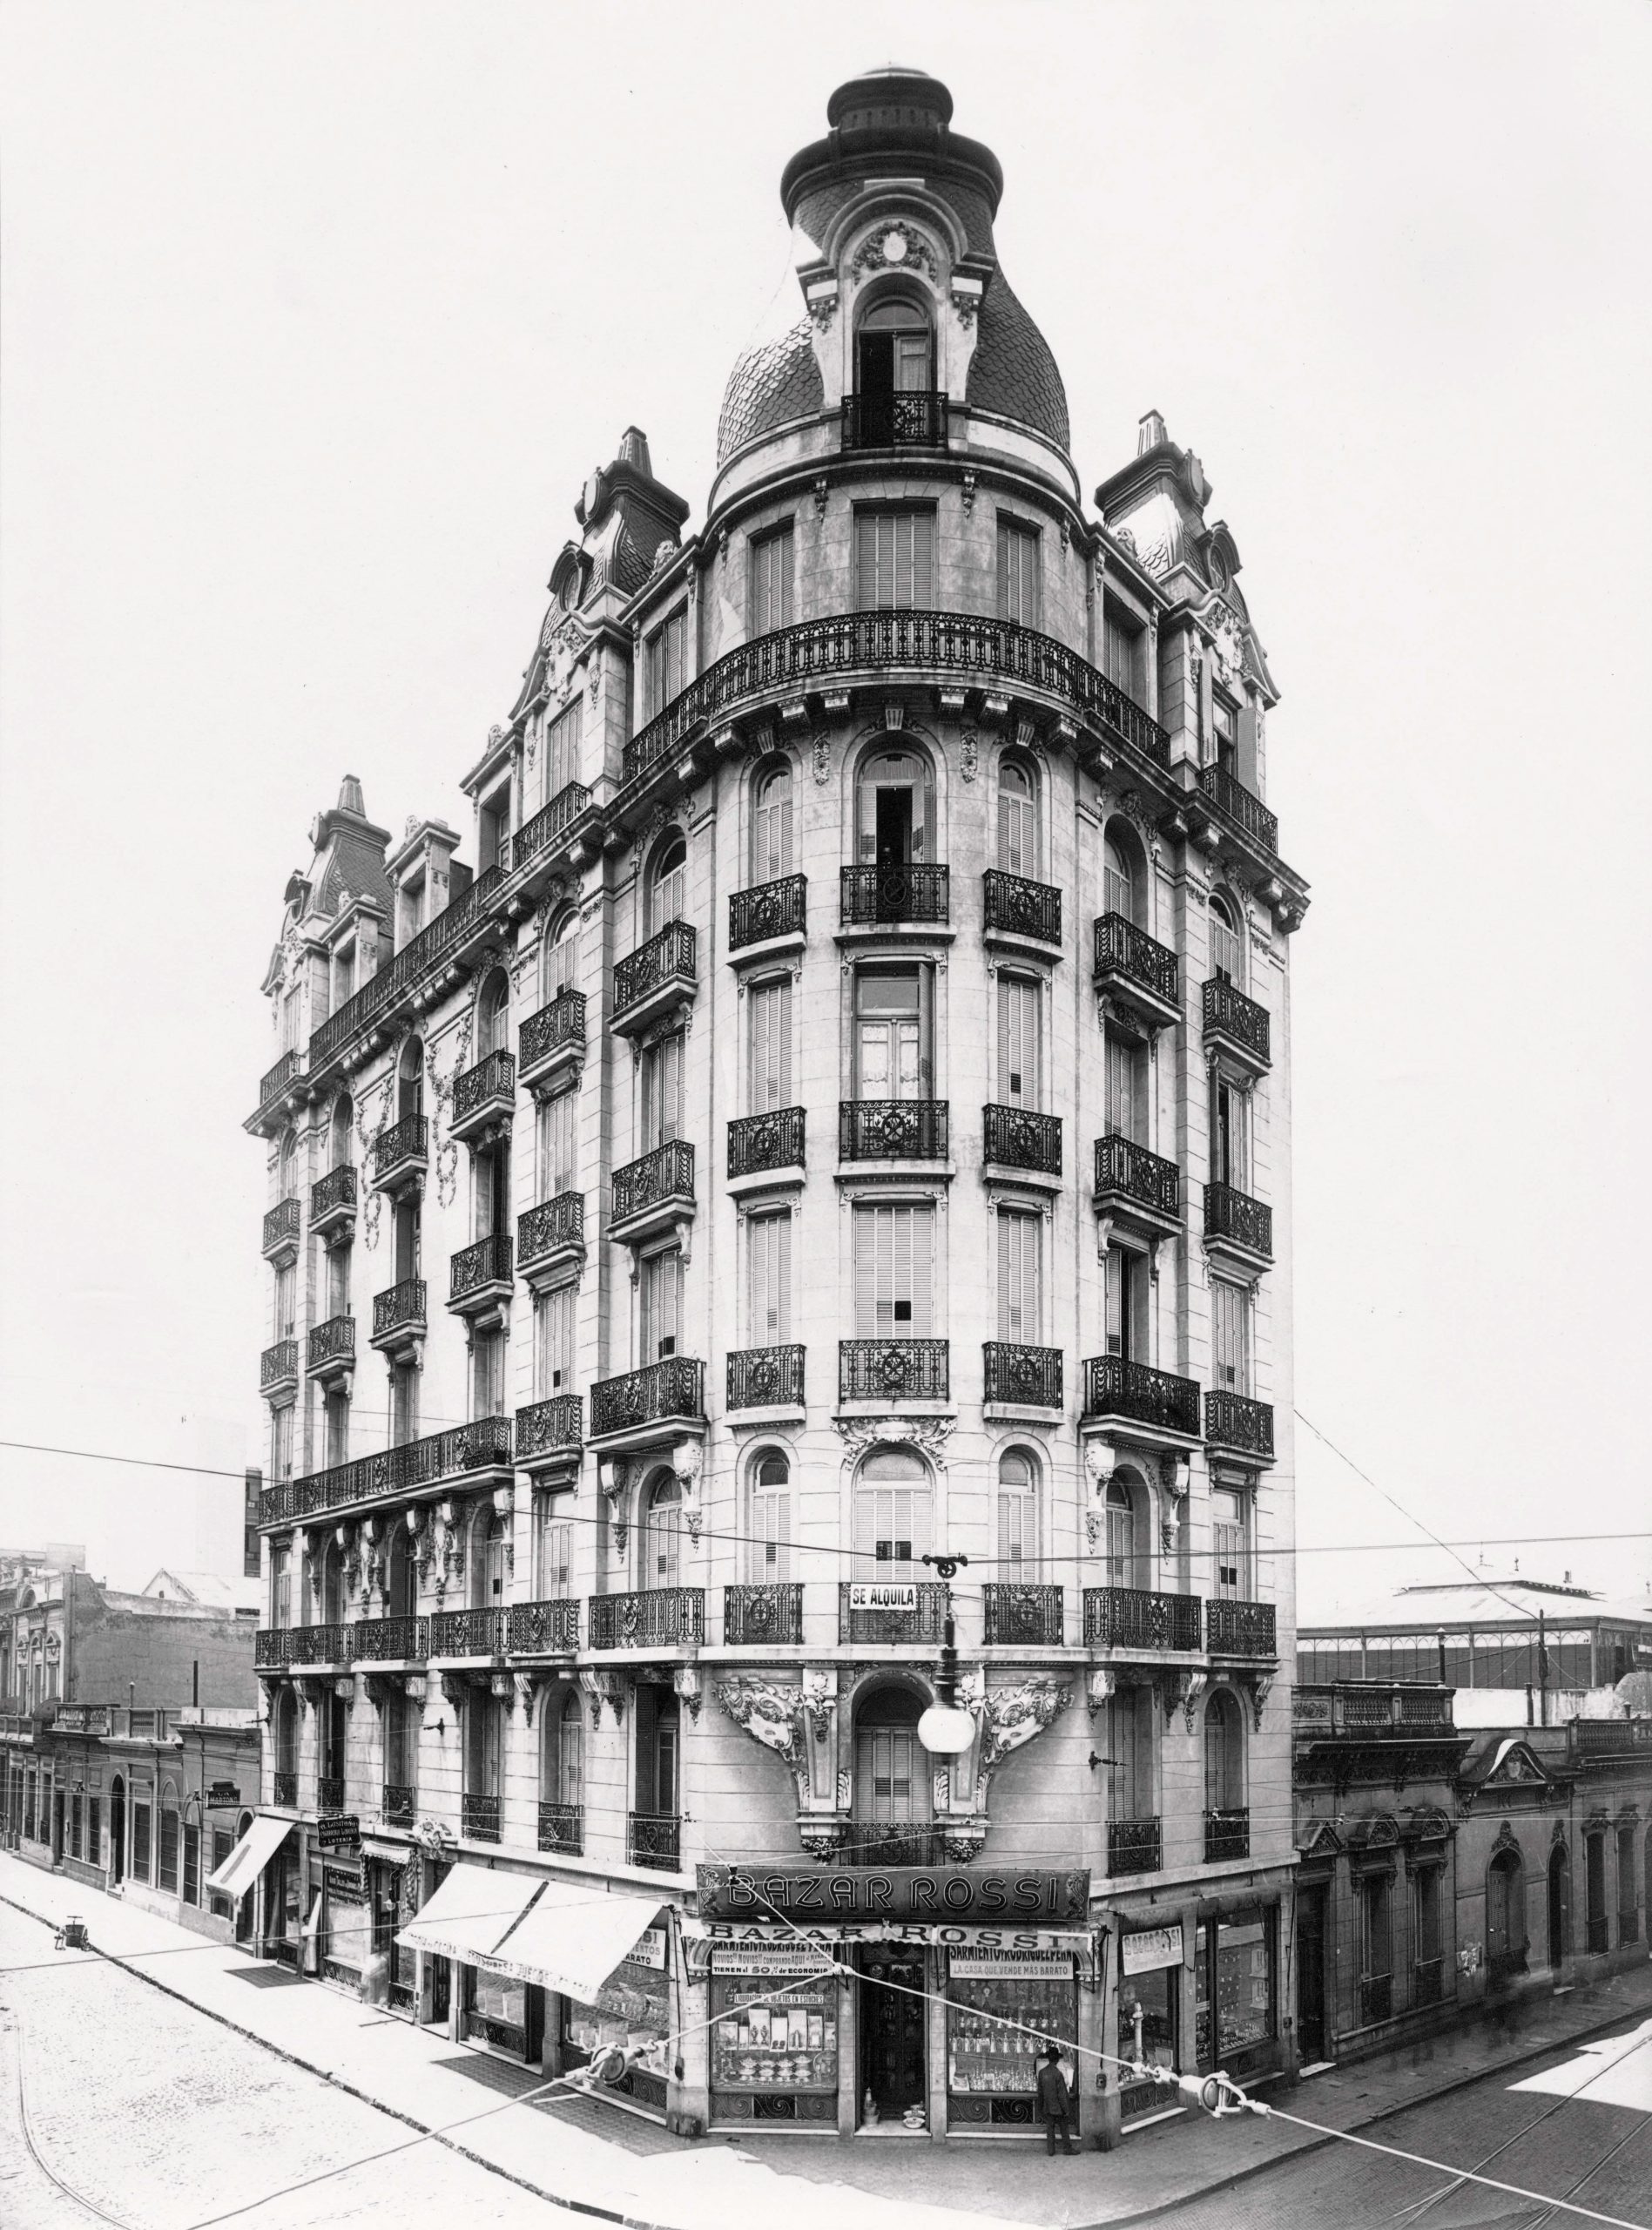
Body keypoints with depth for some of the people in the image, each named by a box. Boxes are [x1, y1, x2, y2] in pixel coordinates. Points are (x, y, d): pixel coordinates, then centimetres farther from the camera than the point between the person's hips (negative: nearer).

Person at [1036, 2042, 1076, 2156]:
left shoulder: (1042, 2072, -4)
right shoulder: (1058, 2073, -21)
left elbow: (1040, 2091, 5)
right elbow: (1062, 2094, -17)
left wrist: (1040, 2106, 16)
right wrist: (1066, 2109, -8)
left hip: (1047, 2107, 5)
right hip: (1058, 2107, -5)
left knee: (1050, 2129, 12)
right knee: (1064, 2129, 11)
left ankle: (1051, 2151, 15)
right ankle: (1067, 2149, 18)